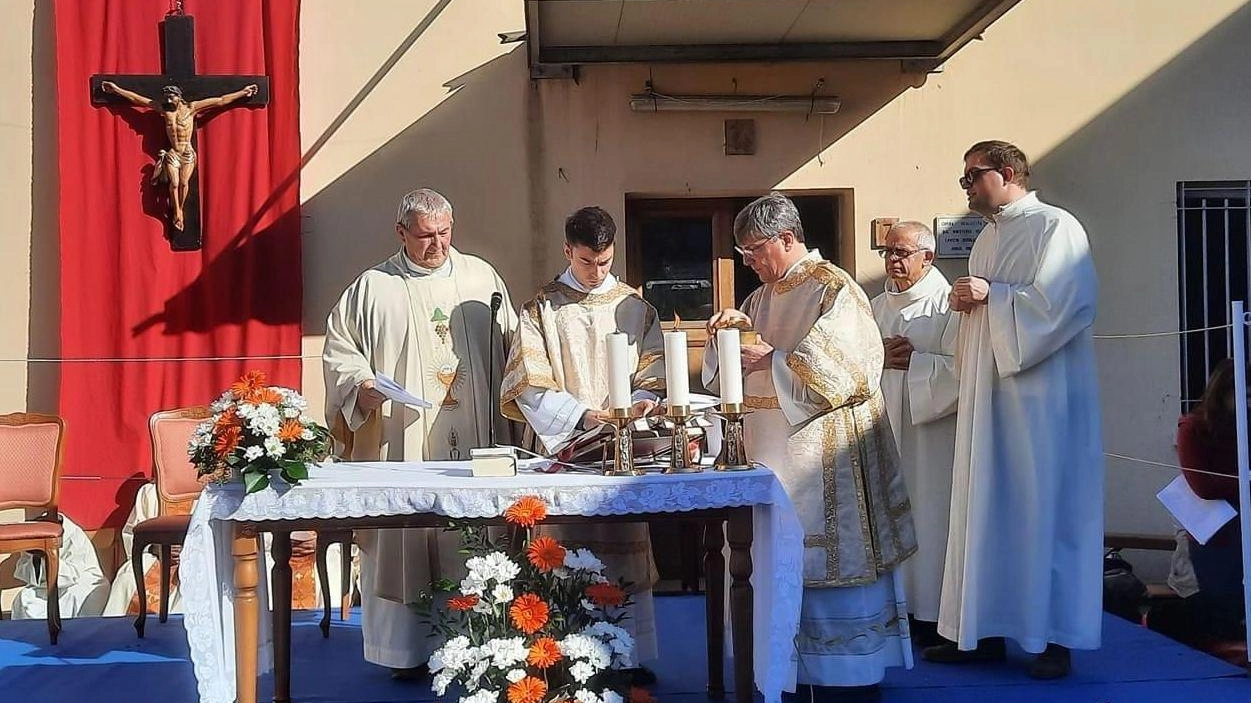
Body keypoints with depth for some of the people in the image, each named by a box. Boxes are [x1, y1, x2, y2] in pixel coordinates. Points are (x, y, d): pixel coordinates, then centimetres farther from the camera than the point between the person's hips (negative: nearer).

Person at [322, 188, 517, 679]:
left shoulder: (482, 278, 12)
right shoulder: (373, 288, 5)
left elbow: (510, 344, 17)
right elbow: (338, 352, 5)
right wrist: (362, 385, -13)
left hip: (473, 443, 2)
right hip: (402, 443, -2)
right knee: (404, 542, -1)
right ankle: (406, 651, 9)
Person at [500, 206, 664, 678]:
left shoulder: (634, 307, 12)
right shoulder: (543, 308, 5)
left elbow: (654, 372, 12)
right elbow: (530, 385, -3)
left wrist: (643, 399, -11)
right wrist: (582, 415, -15)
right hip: (563, 448, -2)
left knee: (626, 558, 2)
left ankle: (632, 656, 11)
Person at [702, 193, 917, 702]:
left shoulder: (834, 289, -9)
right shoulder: (764, 296, 14)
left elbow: (849, 367, -17)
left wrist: (775, 359, -14)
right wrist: (733, 326, -3)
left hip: (823, 456, -7)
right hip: (775, 454, 7)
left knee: (833, 567, -1)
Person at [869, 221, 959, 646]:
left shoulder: (947, 305, -4)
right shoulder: (876, 308, 15)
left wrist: (912, 361, -14)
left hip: (930, 432, -6)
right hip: (883, 427, 6)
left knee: (929, 514, -2)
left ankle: (932, 614, 6)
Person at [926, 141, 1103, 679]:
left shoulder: (1055, 227, -7)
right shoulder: (988, 238, 17)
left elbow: (1068, 302, -18)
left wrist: (993, 296, -14)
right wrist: (964, 301, 2)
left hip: (1041, 396, -8)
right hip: (987, 393, 8)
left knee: (1044, 509, -3)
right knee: (986, 508, 7)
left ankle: (1056, 637, 6)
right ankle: (985, 629, 14)